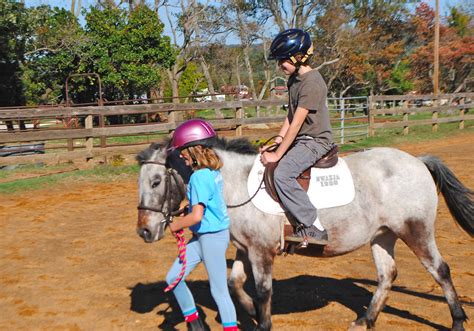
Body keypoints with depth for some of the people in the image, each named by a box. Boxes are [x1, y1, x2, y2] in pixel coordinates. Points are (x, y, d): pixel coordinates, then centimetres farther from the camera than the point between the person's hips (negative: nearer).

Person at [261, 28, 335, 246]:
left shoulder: (312, 83, -20)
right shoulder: (293, 79, 11)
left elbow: (296, 124, -22)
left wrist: (277, 155, -20)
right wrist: (279, 139, 1)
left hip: (316, 141, -11)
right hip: (300, 139, 11)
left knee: (282, 173, -29)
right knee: (261, 159, 12)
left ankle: (314, 228, -22)